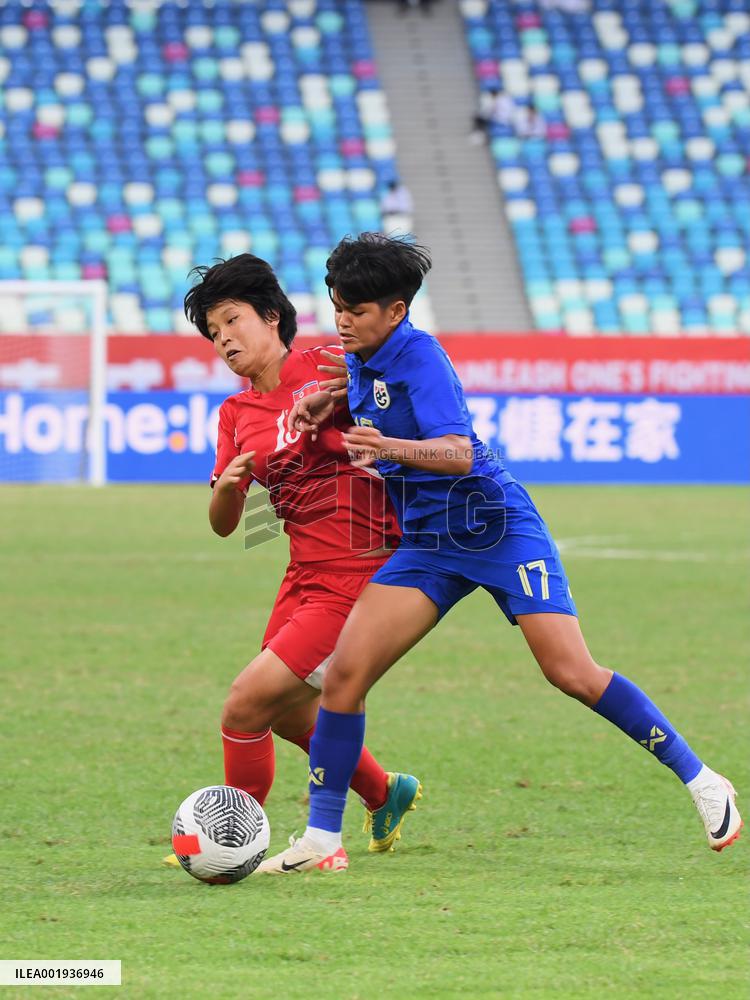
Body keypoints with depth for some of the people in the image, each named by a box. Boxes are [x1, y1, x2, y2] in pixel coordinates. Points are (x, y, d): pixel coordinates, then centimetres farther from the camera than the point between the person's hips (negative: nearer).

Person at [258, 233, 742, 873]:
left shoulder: (418, 354, -17)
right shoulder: (360, 363, 5)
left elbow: (458, 454, -28)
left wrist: (391, 447, -47)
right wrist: (327, 407, 9)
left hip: (496, 528, -7)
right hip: (426, 542, 7)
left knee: (572, 673, -14)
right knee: (345, 671, -9)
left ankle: (703, 782, 1)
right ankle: (321, 839, -2)